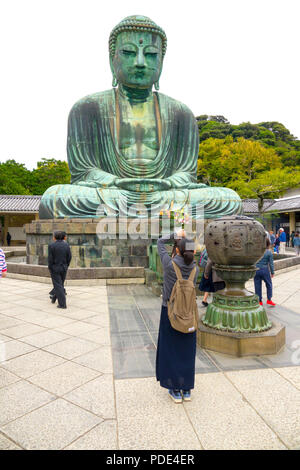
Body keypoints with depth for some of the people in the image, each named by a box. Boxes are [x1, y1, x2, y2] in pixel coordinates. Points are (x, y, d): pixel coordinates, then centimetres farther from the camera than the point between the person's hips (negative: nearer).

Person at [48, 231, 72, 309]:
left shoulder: (51, 246, -11)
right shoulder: (66, 245, 1)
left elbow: (50, 258, -13)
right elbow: (69, 257, 1)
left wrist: (50, 268, -1)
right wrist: (66, 266, 12)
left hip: (55, 268, -4)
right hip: (64, 268, 5)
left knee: (58, 286, -1)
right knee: (60, 284, 20)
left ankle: (62, 304, -4)